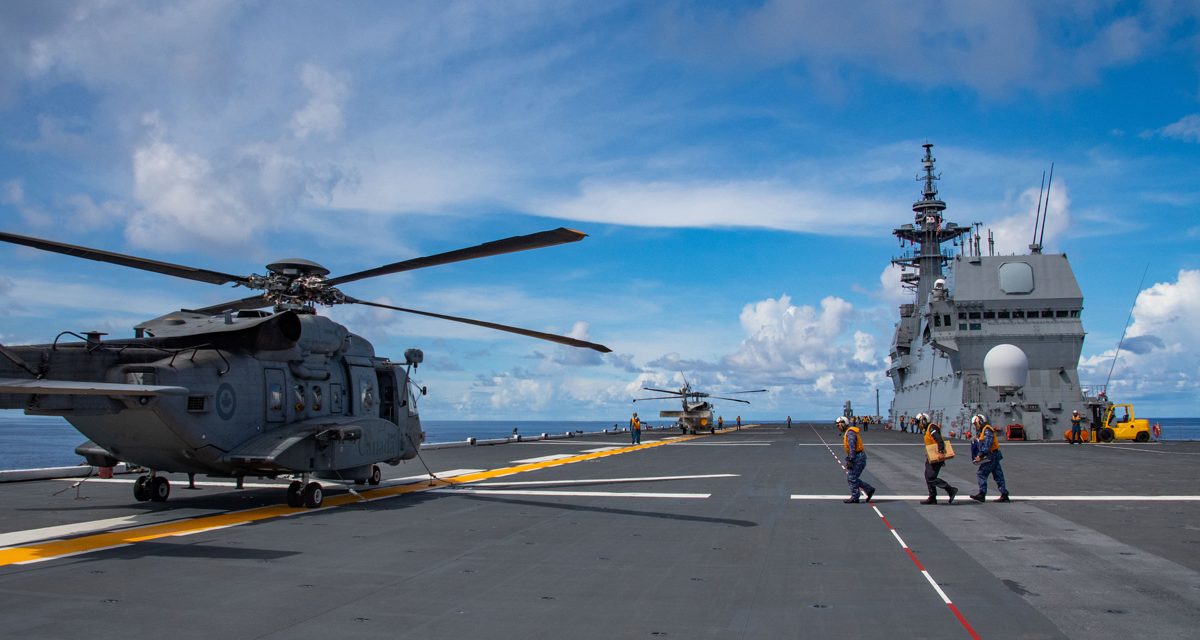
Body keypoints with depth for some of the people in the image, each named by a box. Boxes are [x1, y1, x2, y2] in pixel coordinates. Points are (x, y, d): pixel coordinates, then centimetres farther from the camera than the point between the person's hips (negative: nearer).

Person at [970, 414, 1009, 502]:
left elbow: (986, 445, -24)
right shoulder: (983, 431, 19)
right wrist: (979, 455, 12)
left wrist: (980, 455, -25)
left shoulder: (987, 430, -14)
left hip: (992, 456, -10)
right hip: (993, 456, 10)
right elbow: (983, 446, 22)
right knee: (998, 476, 9)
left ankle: (982, 494, -10)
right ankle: (1004, 495, 11)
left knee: (982, 473, -9)